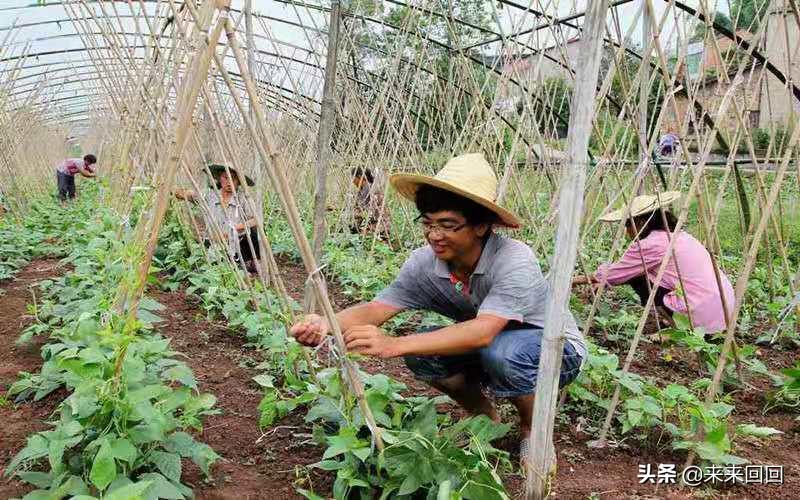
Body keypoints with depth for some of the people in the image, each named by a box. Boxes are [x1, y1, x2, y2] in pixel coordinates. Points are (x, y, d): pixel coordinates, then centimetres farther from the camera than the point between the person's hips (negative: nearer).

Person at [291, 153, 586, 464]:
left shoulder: (514, 261, -33)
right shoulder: (425, 263, -17)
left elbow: (483, 332, -45)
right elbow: (376, 309, -21)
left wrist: (393, 345, -52)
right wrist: (326, 324, -44)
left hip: (558, 349, -5)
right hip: (487, 351, 5)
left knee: (502, 350, -37)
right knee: (421, 350, -20)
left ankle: (533, 428, -4)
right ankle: (483, 414, 7)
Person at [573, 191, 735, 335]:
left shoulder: (650, 244, -10)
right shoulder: (679, 235, 16)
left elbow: (611, 275, 1)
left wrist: (582, 280, 17)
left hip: (704, 317, -9)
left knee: (637, 278, 2)